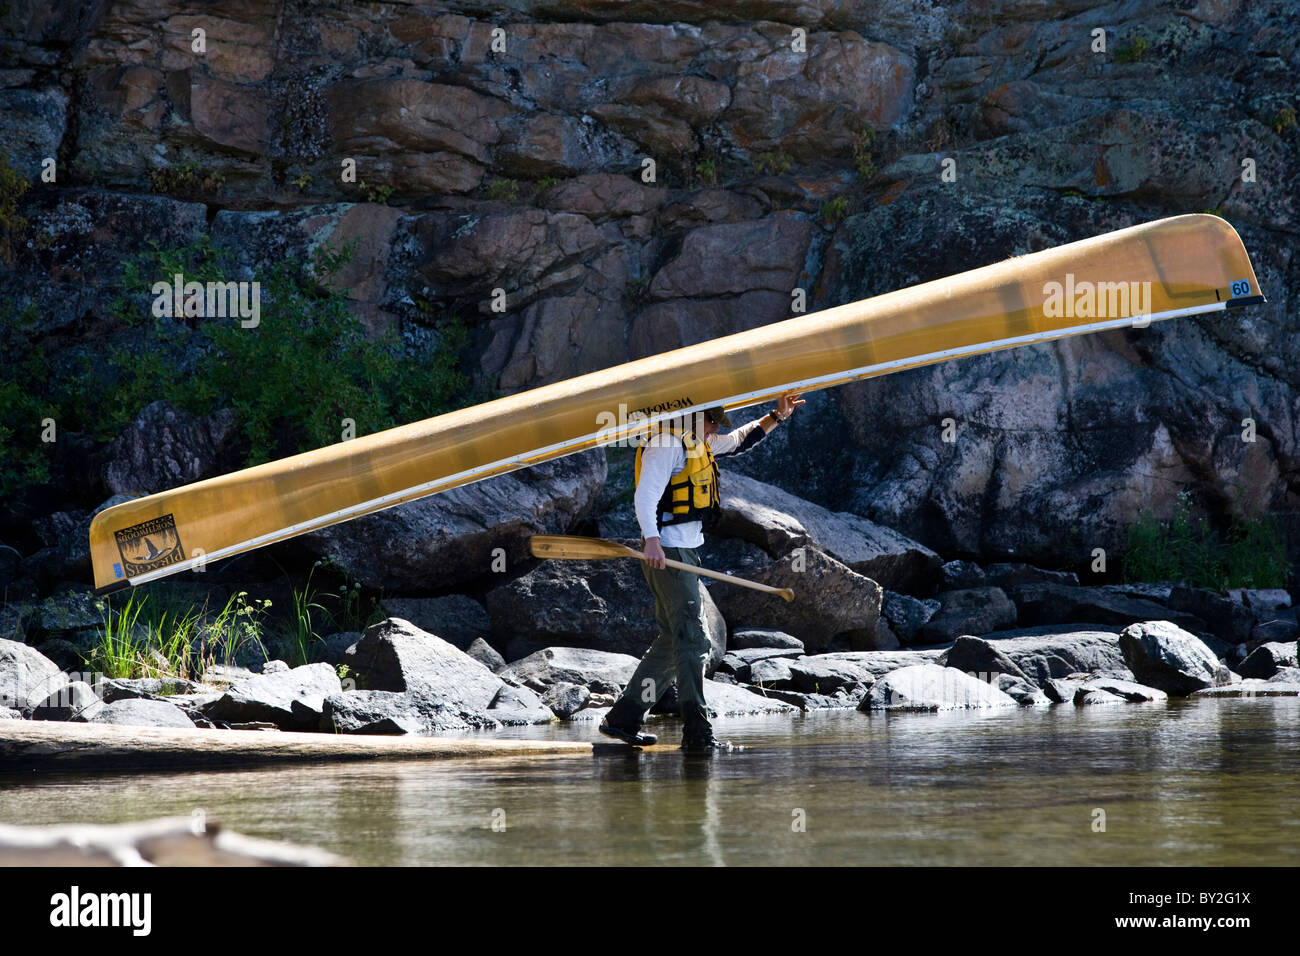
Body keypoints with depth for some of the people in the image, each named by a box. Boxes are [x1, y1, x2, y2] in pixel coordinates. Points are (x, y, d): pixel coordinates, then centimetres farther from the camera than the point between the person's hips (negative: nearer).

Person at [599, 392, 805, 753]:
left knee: (673, 639, 13)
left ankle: (623, 718, 18)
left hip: (685, 553, 11)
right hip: (667, 553, -11)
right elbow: (645, 496, -21)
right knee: (692, 639, -14)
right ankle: (697, 733, -17)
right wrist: (652, 540, -33)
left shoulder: (696, 443, 20)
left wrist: (776, 416, 24)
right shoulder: (667, 445, -11)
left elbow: (738, 441, 34)